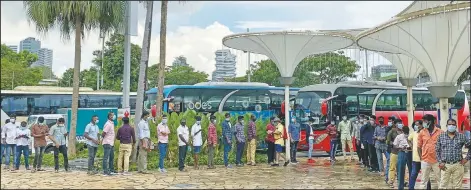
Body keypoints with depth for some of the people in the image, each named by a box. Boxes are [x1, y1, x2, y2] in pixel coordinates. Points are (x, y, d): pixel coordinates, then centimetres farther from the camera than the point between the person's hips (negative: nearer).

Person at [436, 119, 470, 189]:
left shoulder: (461, 136, 2)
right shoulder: (441, 136, 4)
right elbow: (437, 150, 7)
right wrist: (440, 162, 0)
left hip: (458, 165, 0)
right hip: (445, 165, 0)